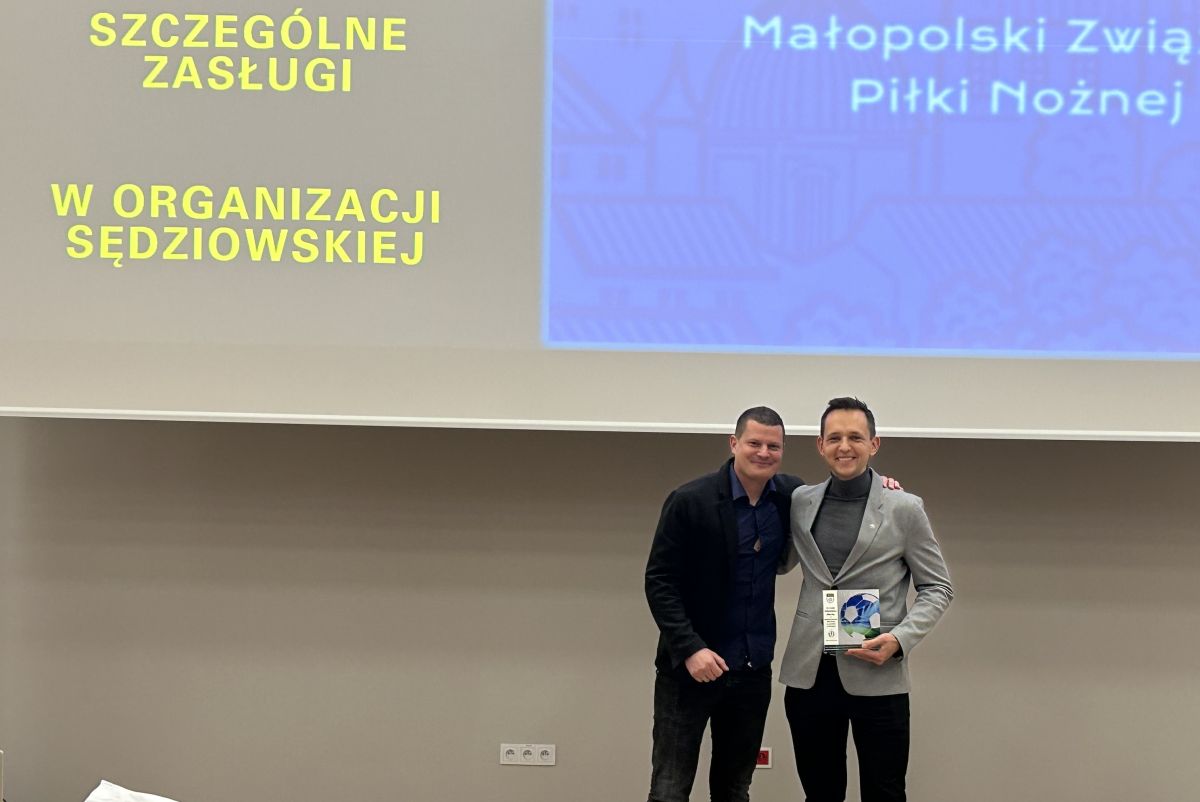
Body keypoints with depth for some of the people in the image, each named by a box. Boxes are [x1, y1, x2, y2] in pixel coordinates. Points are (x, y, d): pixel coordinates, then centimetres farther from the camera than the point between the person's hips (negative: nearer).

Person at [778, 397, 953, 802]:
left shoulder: (905, 509, -2)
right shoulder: (800, 502, 7)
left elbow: (937, 588, 2)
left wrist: (900, 639, -13)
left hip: (877, 674, -3)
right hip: (809, 672, 3)